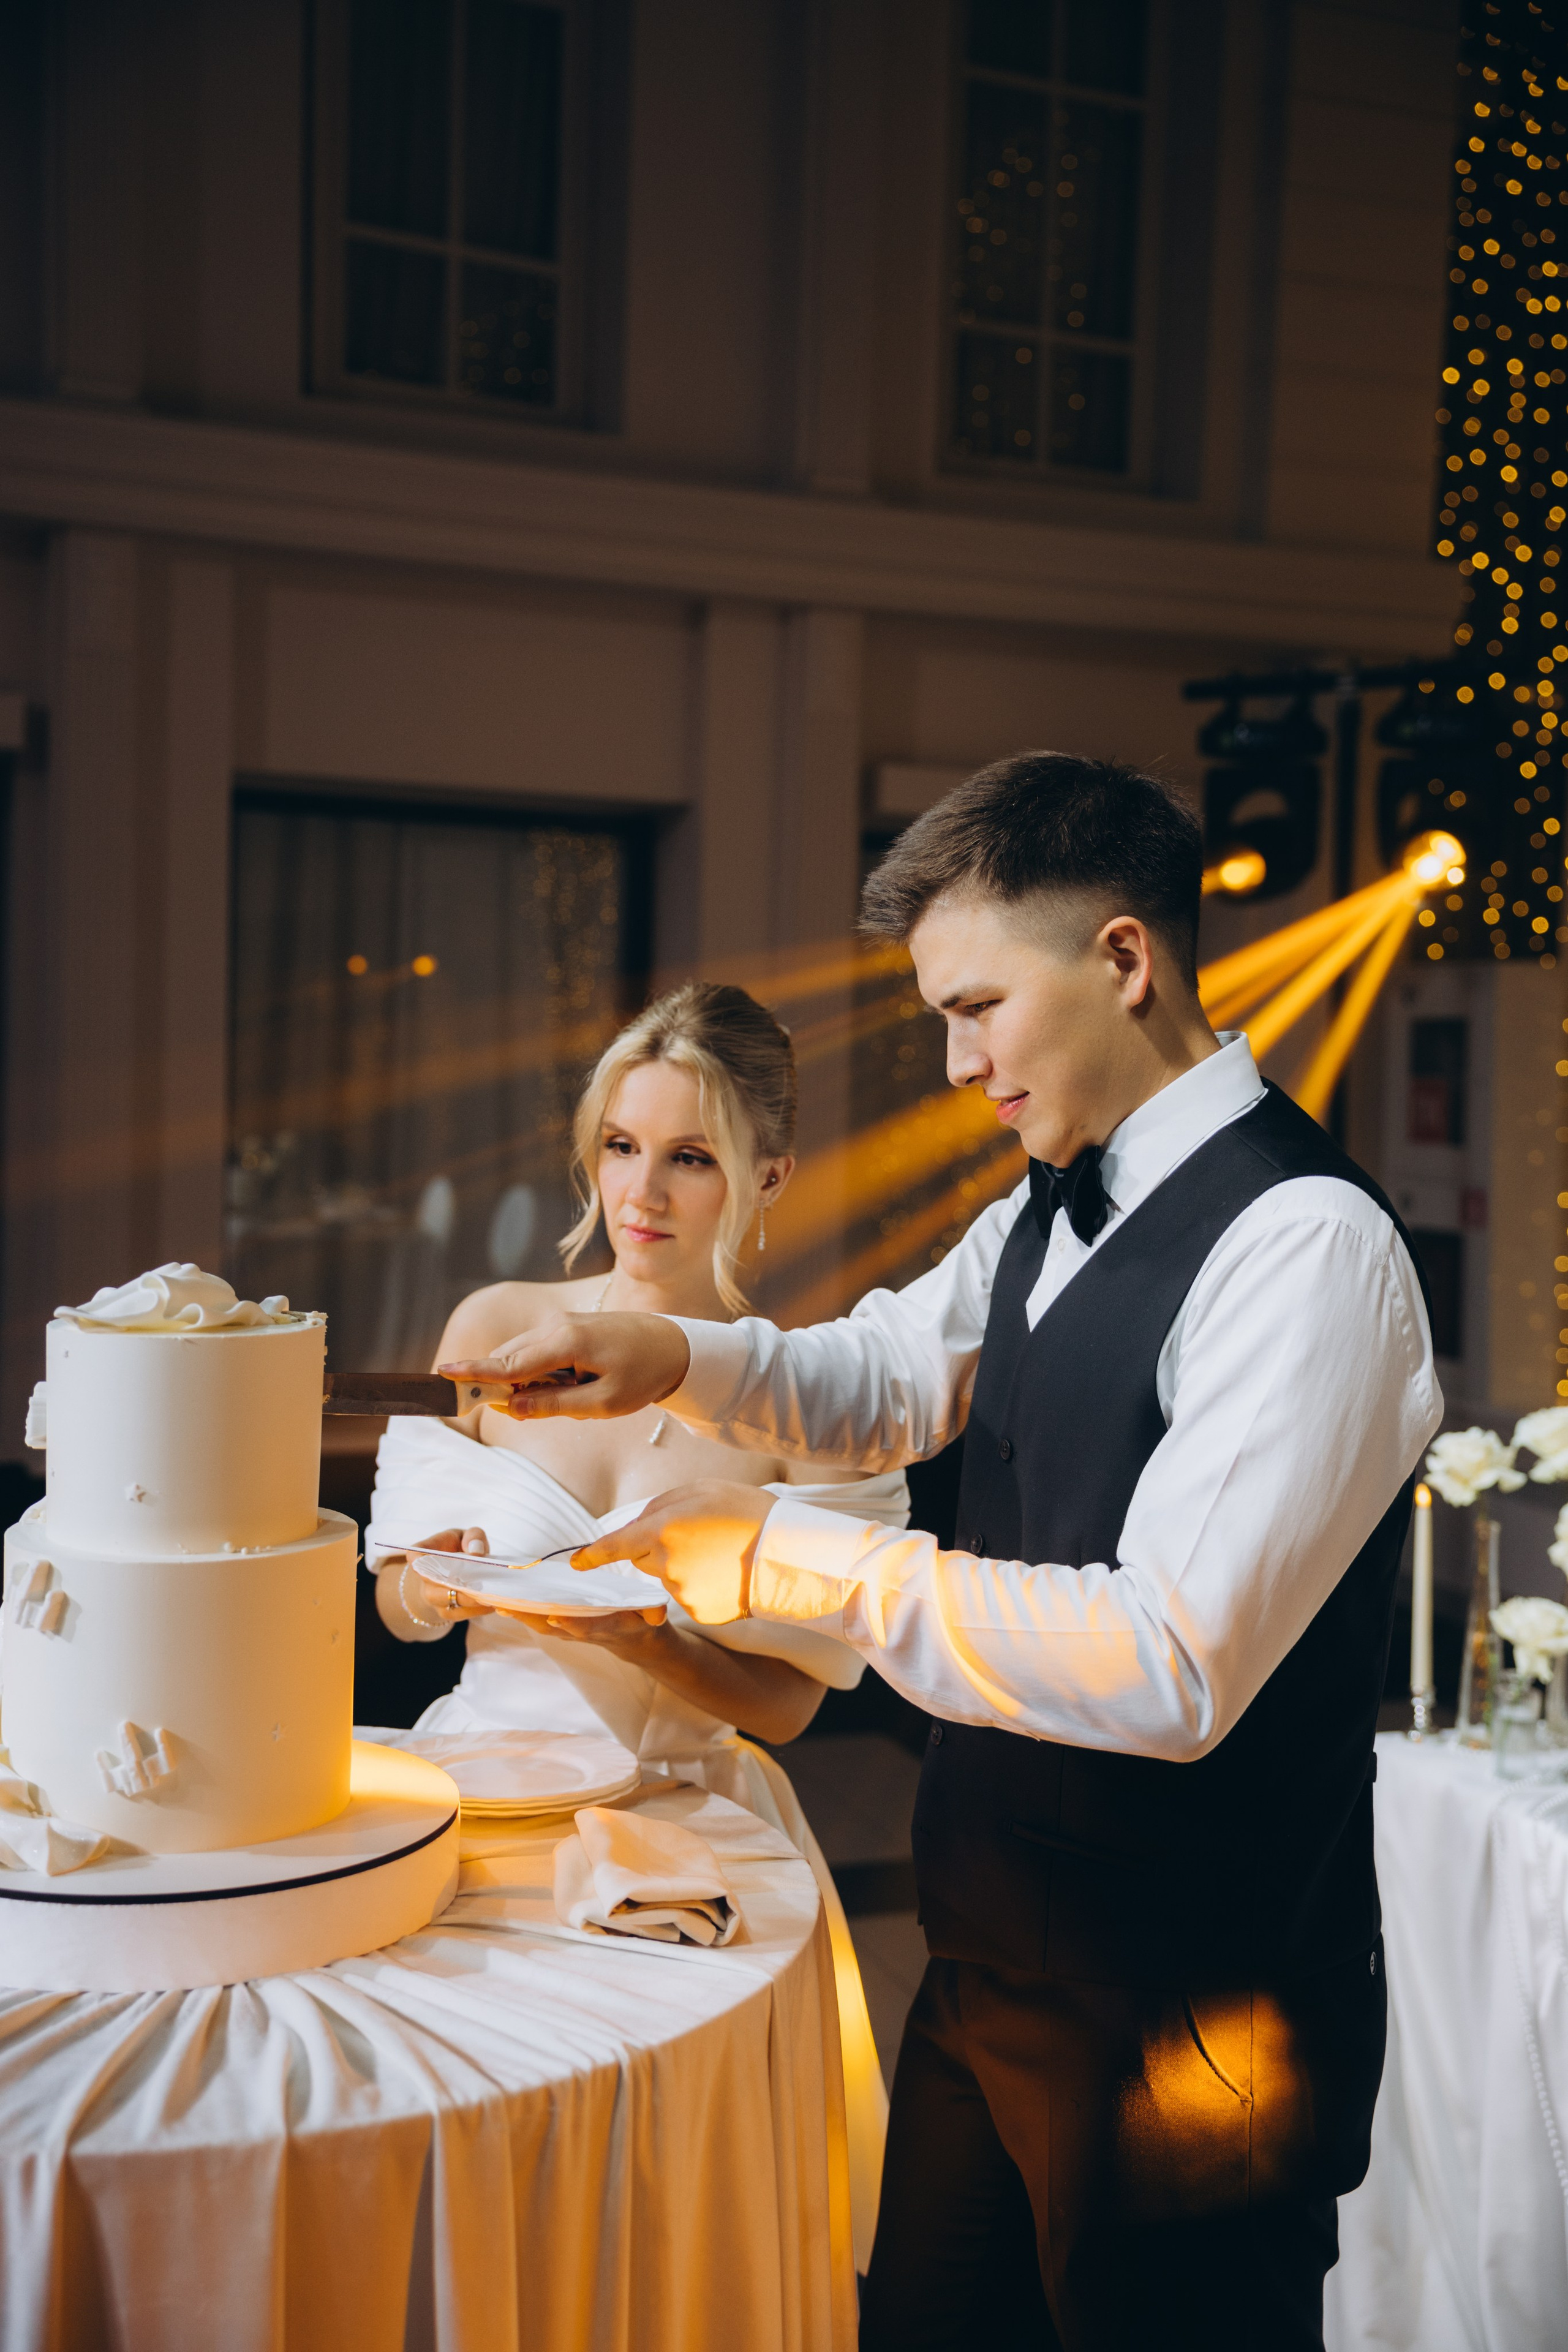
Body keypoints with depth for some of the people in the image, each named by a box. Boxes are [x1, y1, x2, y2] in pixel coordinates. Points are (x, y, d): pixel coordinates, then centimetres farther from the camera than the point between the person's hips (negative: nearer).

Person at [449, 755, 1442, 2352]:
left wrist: (793, 1560, -25)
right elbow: (882, 1381, 20)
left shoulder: (1307, 1244, -23)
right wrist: (673, 1359, 0)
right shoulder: (1051, 1216, 7)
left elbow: (1173, 1670, -29)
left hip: (1183, 2025, -8)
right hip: (998, 1962, 8)